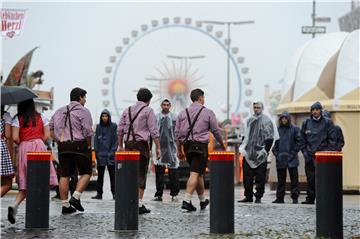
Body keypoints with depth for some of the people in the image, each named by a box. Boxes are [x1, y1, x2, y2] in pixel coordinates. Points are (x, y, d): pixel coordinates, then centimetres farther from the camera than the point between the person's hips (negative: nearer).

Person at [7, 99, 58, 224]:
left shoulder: (17, 119, 2)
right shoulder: (41, 117, 6)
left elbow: (15, 138, -7)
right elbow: (47, 136, 1)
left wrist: (22, 144, 11)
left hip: (24, 149, 1)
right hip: (39, 147, -1)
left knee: (25, 183, 7)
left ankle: (14, 205, -13)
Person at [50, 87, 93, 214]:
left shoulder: (59, 111, 16)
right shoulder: (83, 111, -4)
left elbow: (51, 129, 13)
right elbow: (87, 132, -12)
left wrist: (59, 142, 14)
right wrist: (89, 146, -2)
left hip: (62, 147, 6)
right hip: (79, 145, -6)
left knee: (64, 176, 7)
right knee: (86, 172, 7)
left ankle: (65, 205, 6)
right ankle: (75, 197, -8)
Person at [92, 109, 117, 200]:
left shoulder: (113, 126, 3)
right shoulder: (98, 127, 10)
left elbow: (116, 140, 1)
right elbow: (96, 140, 10)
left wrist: (113, 151, -7)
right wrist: (96, 152, 0)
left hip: (110, 155, -2)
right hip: (100, 155, 3)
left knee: (112, 174, -3)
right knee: (100, 175, 6)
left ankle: (114, 193, -2)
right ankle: (99, 193, 10)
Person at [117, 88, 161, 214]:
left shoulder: (127, 110, 13)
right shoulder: (148, 110, -2)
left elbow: (120, 129, 12)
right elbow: (154, 131, -8)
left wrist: (120, 146, 17)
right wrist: (158, 147, -4)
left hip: (128, 144, 5)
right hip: (141, 144, -5)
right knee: (141, 174, -3)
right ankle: (139, 204, -5)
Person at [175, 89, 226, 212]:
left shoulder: (183, 113, 10)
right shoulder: (208, 112, -1)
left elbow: (177, 133, 8)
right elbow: (216, 131, 4)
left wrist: (179, 150, 13)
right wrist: (222, 145, 20)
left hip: (187, 146, 5)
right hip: (200, 146, -5)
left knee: (199, 173, 18)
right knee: (195, 174, -9)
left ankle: (203, 200, 26)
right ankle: (186, 201, -19)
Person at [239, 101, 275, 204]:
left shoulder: (266, 121, 0)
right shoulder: (250, 120, 17)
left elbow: (270, 138, -4)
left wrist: (265, 150, -11)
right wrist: (243, 147, 13)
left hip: (260, 154, -5)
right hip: (249, 153, 5)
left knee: (260, 177, -2)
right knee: (247, 176, 4)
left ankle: (258, 197, 4)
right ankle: (248, 196, 10)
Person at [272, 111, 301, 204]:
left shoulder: (295, 129, -1)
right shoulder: (277, 129, 7)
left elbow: (299, 141, -1)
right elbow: (273, 142, 12)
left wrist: (294, 153, -8)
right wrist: (276, 153, 1)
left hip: (292, 158, -3)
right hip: (280, 159, 3)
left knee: (294, 179, 0)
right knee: (281, 180, 8)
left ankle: (295, 197, 4)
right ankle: (280, 197, 13)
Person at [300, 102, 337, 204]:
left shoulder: (327, 122, 3)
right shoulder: (306, 123, 10)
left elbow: (332, 139, 1)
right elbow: (302, 139, 13)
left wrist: (329, 152, -7)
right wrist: (304, 152, 3)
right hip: (309, 156, 3)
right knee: (310, 178, 5)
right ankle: (310, 198, 12)